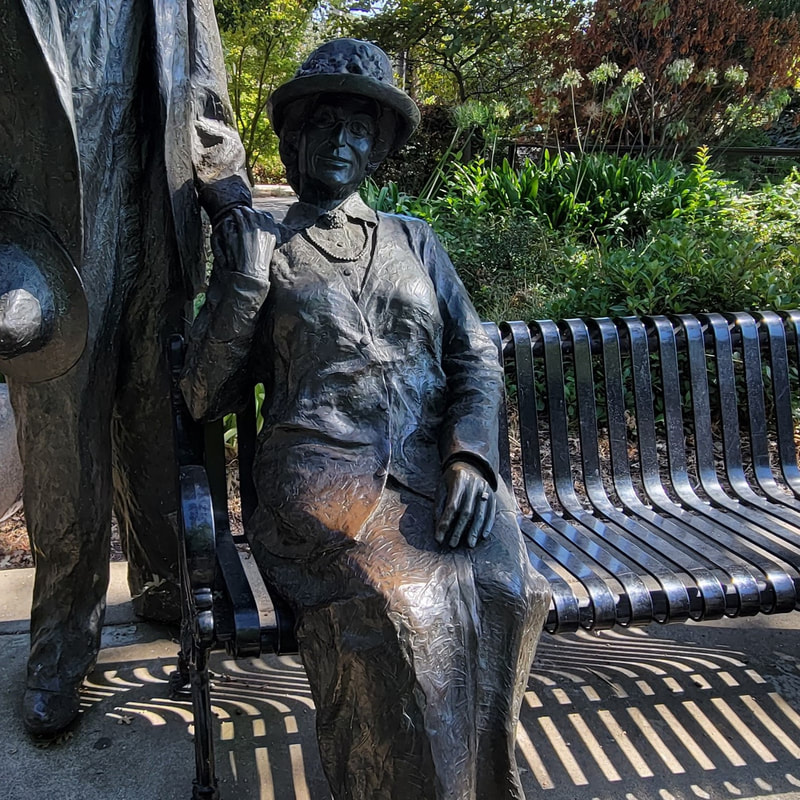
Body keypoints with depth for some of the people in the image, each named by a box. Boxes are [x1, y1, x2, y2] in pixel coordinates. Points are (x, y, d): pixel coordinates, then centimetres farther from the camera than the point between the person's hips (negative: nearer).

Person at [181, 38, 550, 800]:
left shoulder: (413, 241, 22)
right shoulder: (260, 250, 16)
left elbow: (477, 358, 12)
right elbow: (204, 396, 9)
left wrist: (470, 454, -7)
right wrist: (249, 280, -1)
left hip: (434, 467, 2)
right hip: (319, 467, -2)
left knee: (497, 591, -28)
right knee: (394, 606, -33)